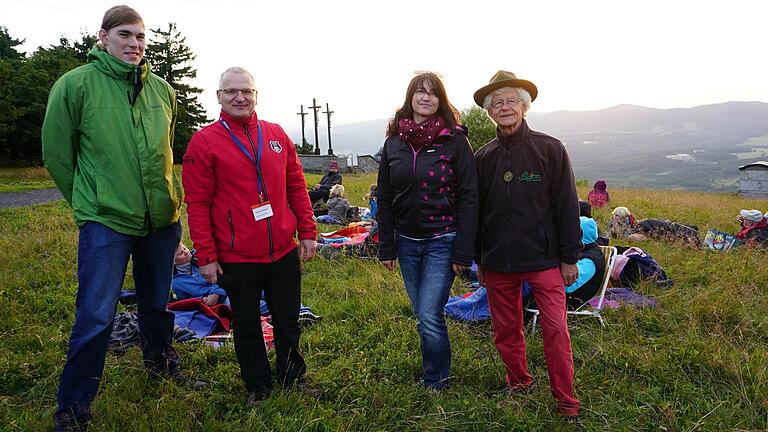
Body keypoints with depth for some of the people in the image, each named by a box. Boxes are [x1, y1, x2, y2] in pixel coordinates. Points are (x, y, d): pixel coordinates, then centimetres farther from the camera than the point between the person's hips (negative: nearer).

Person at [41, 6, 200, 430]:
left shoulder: (162, 89, 5)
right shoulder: (75, 84, -7)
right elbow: (57, 154, 0)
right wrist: (90, 200, 5)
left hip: (162, 218, 4)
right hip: (105, 221, -4)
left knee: (157, 303, 19)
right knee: (96, 318, -3)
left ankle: (160, 362, 44)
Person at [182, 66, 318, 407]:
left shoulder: (276, 135, 6)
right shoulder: (204, 141, -6)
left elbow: (296, 187, 10)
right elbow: (197, 204, -7)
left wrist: (307, 232, 7)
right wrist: (206, 256, -9)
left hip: (284, 252, 3)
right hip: (237, 258, -3)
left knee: (288, 322, 17)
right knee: (247, 327, 14)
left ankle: (292, 378, 37)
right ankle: (258, 387, 33)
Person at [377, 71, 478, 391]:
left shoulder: (454, 140, -6)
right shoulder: (393, 142, 6)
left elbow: (468, 197, -8)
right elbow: (385, 199, 9)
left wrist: (463, 251, -12)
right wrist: (386, 247, 5)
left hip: (442, 241, -4)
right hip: (407, 242, 5)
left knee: (429, 316, -7)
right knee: (421, 314, 13)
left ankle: (435, 383, 16)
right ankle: (436, 371, 33)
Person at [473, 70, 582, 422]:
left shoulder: (550, 149, -3)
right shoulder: (483, 157, 6)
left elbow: (567, 206, -2)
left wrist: (569, 257, -2)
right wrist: (479, 259, 14)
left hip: (544, 259, -3)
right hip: (498, 261, 3)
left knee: (555, 329, -2)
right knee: (506, 330, 12)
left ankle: (566, 401, 14)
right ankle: (518, 382, 33)